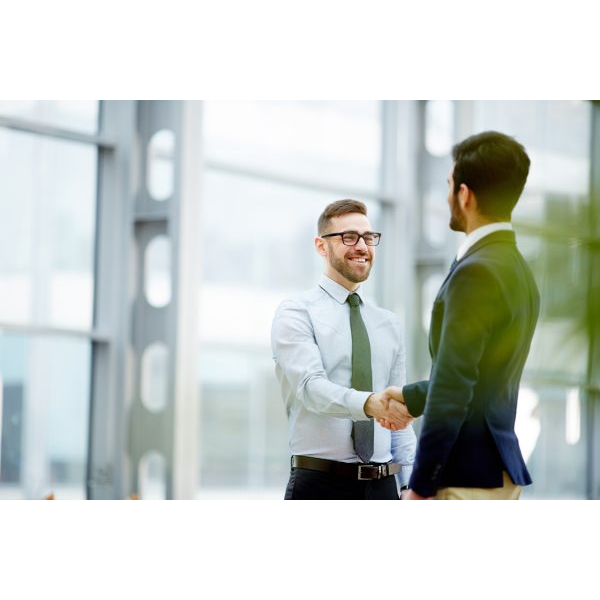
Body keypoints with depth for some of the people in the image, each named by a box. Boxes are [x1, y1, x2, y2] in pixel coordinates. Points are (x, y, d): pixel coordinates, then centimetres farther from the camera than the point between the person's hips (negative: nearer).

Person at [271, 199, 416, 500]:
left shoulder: (388, 323, 16)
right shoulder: (296, 313, -2)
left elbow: (400, 418, 16)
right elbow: (311, 386, -19)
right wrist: (369, 403, -38)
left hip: (382, 487, 5)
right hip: (321, 486, -5)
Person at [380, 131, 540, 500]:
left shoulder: (476, 272, -16)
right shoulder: (520, 272, 13)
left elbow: (452, 390, -19)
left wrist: (420, 484, -15)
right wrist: (410, 397, 35)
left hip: (468, 476, -10)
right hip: (502, 470, 10)